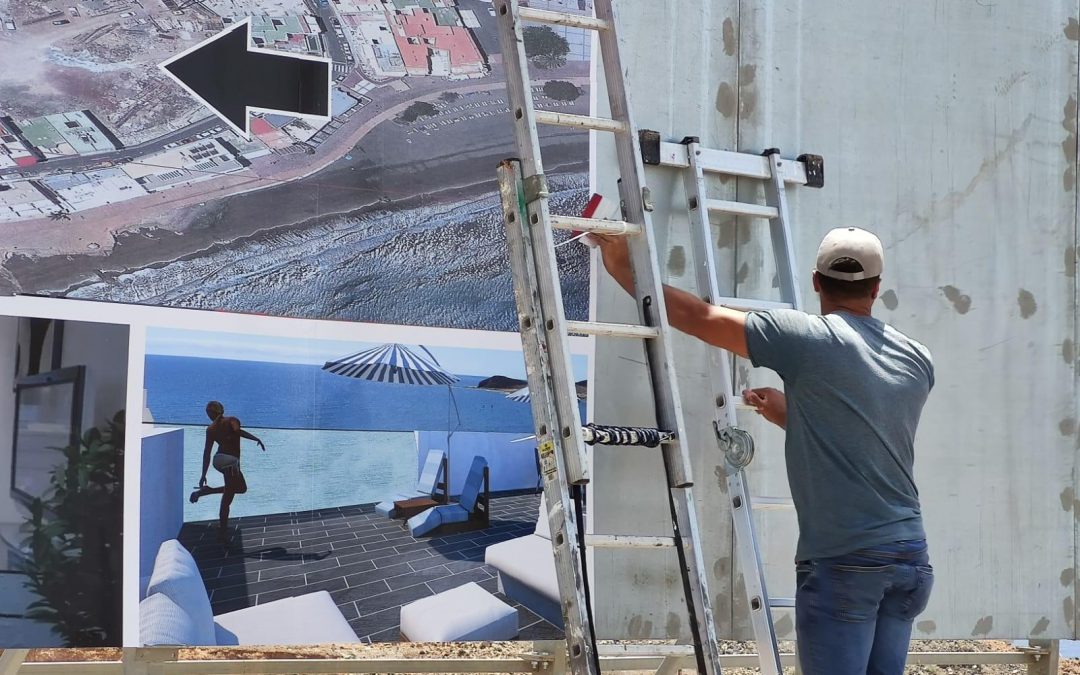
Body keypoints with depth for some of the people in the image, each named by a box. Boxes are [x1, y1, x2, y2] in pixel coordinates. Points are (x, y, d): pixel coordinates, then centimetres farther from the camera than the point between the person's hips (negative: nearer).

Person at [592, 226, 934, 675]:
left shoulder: (808, 339, -8)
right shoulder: (918, 361, 11)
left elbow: (696, 317, -4)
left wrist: (624, 270, 8)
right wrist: (789, 414, 30)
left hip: (843, 563, -6)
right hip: (911, 558, 6)